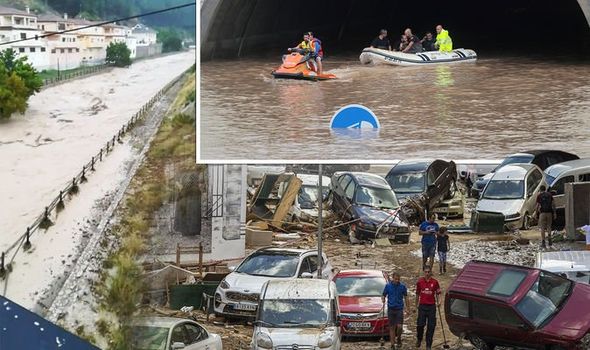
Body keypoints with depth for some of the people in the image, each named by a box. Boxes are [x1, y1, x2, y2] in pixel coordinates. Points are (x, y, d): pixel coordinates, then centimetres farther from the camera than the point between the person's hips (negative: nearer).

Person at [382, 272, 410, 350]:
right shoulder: (388, 286, 1)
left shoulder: (402, 286, 1)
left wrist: (407, 308, 6)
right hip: (391, 309, 0)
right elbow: (383, 296, 8)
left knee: (399, 326, -11)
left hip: (399, 309, 0)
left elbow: (406, 297, 9)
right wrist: (383, 302, -12)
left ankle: (398, 338, 18)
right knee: (392, 327, 2)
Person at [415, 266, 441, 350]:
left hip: (432, 306, 0)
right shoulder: (420, 282, 3)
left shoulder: (435, 282, 0)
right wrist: (416, 305, 15)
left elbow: (438, 293, 8)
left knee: (431, 326, 1)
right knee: (420, 324, -4)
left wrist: (438, 302, -7)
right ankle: (419, 339, 25)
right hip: (422, 306, 0)